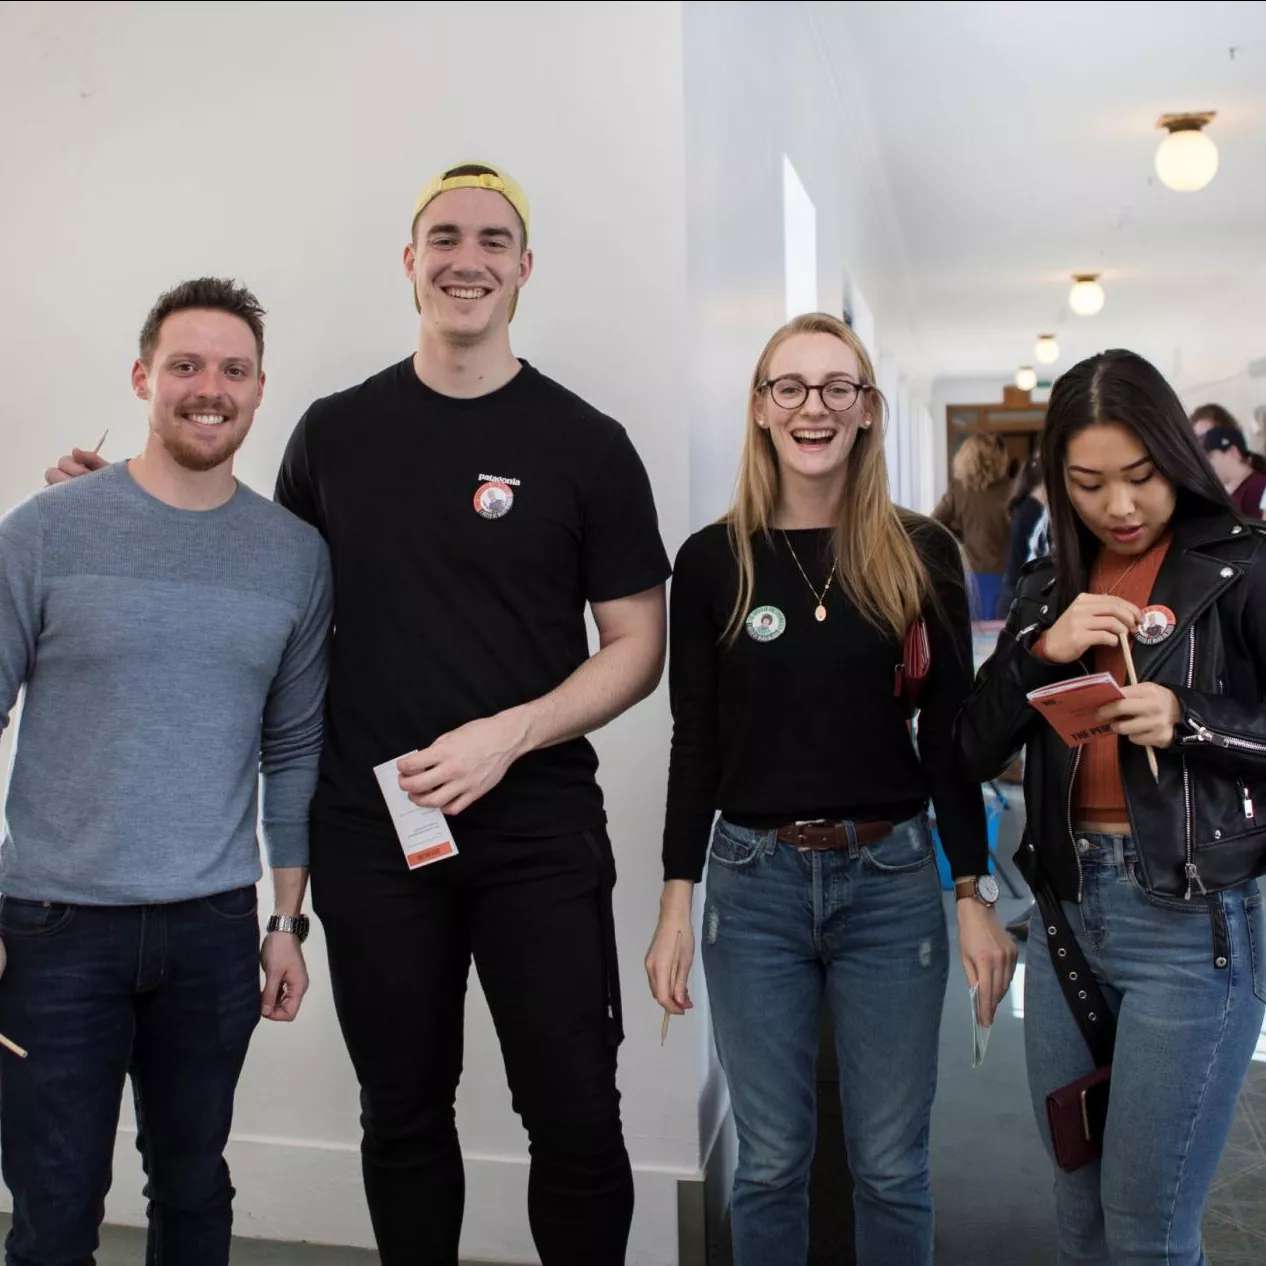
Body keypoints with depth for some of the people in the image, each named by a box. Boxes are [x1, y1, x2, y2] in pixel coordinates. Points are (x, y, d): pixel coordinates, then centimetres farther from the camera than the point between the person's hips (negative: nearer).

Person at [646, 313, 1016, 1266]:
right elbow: (695, 745, 3)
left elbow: (950, 737, 3)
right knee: (770, 1161, 11)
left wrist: (976, 895, 0)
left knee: (891, 1167, 10)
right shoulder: (713, 560, 0)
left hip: (892, 877, 0)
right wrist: (676, 905, 1)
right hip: (754, 882, 0)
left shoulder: (922, 554, 0)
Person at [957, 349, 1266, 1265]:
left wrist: (1189, 720, -21)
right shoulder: (1051, 586, 10)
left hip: (1192, 921, -5)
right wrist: (1040, 651, -10)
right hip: (1067, 912, 5)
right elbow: (976, 753, 5)